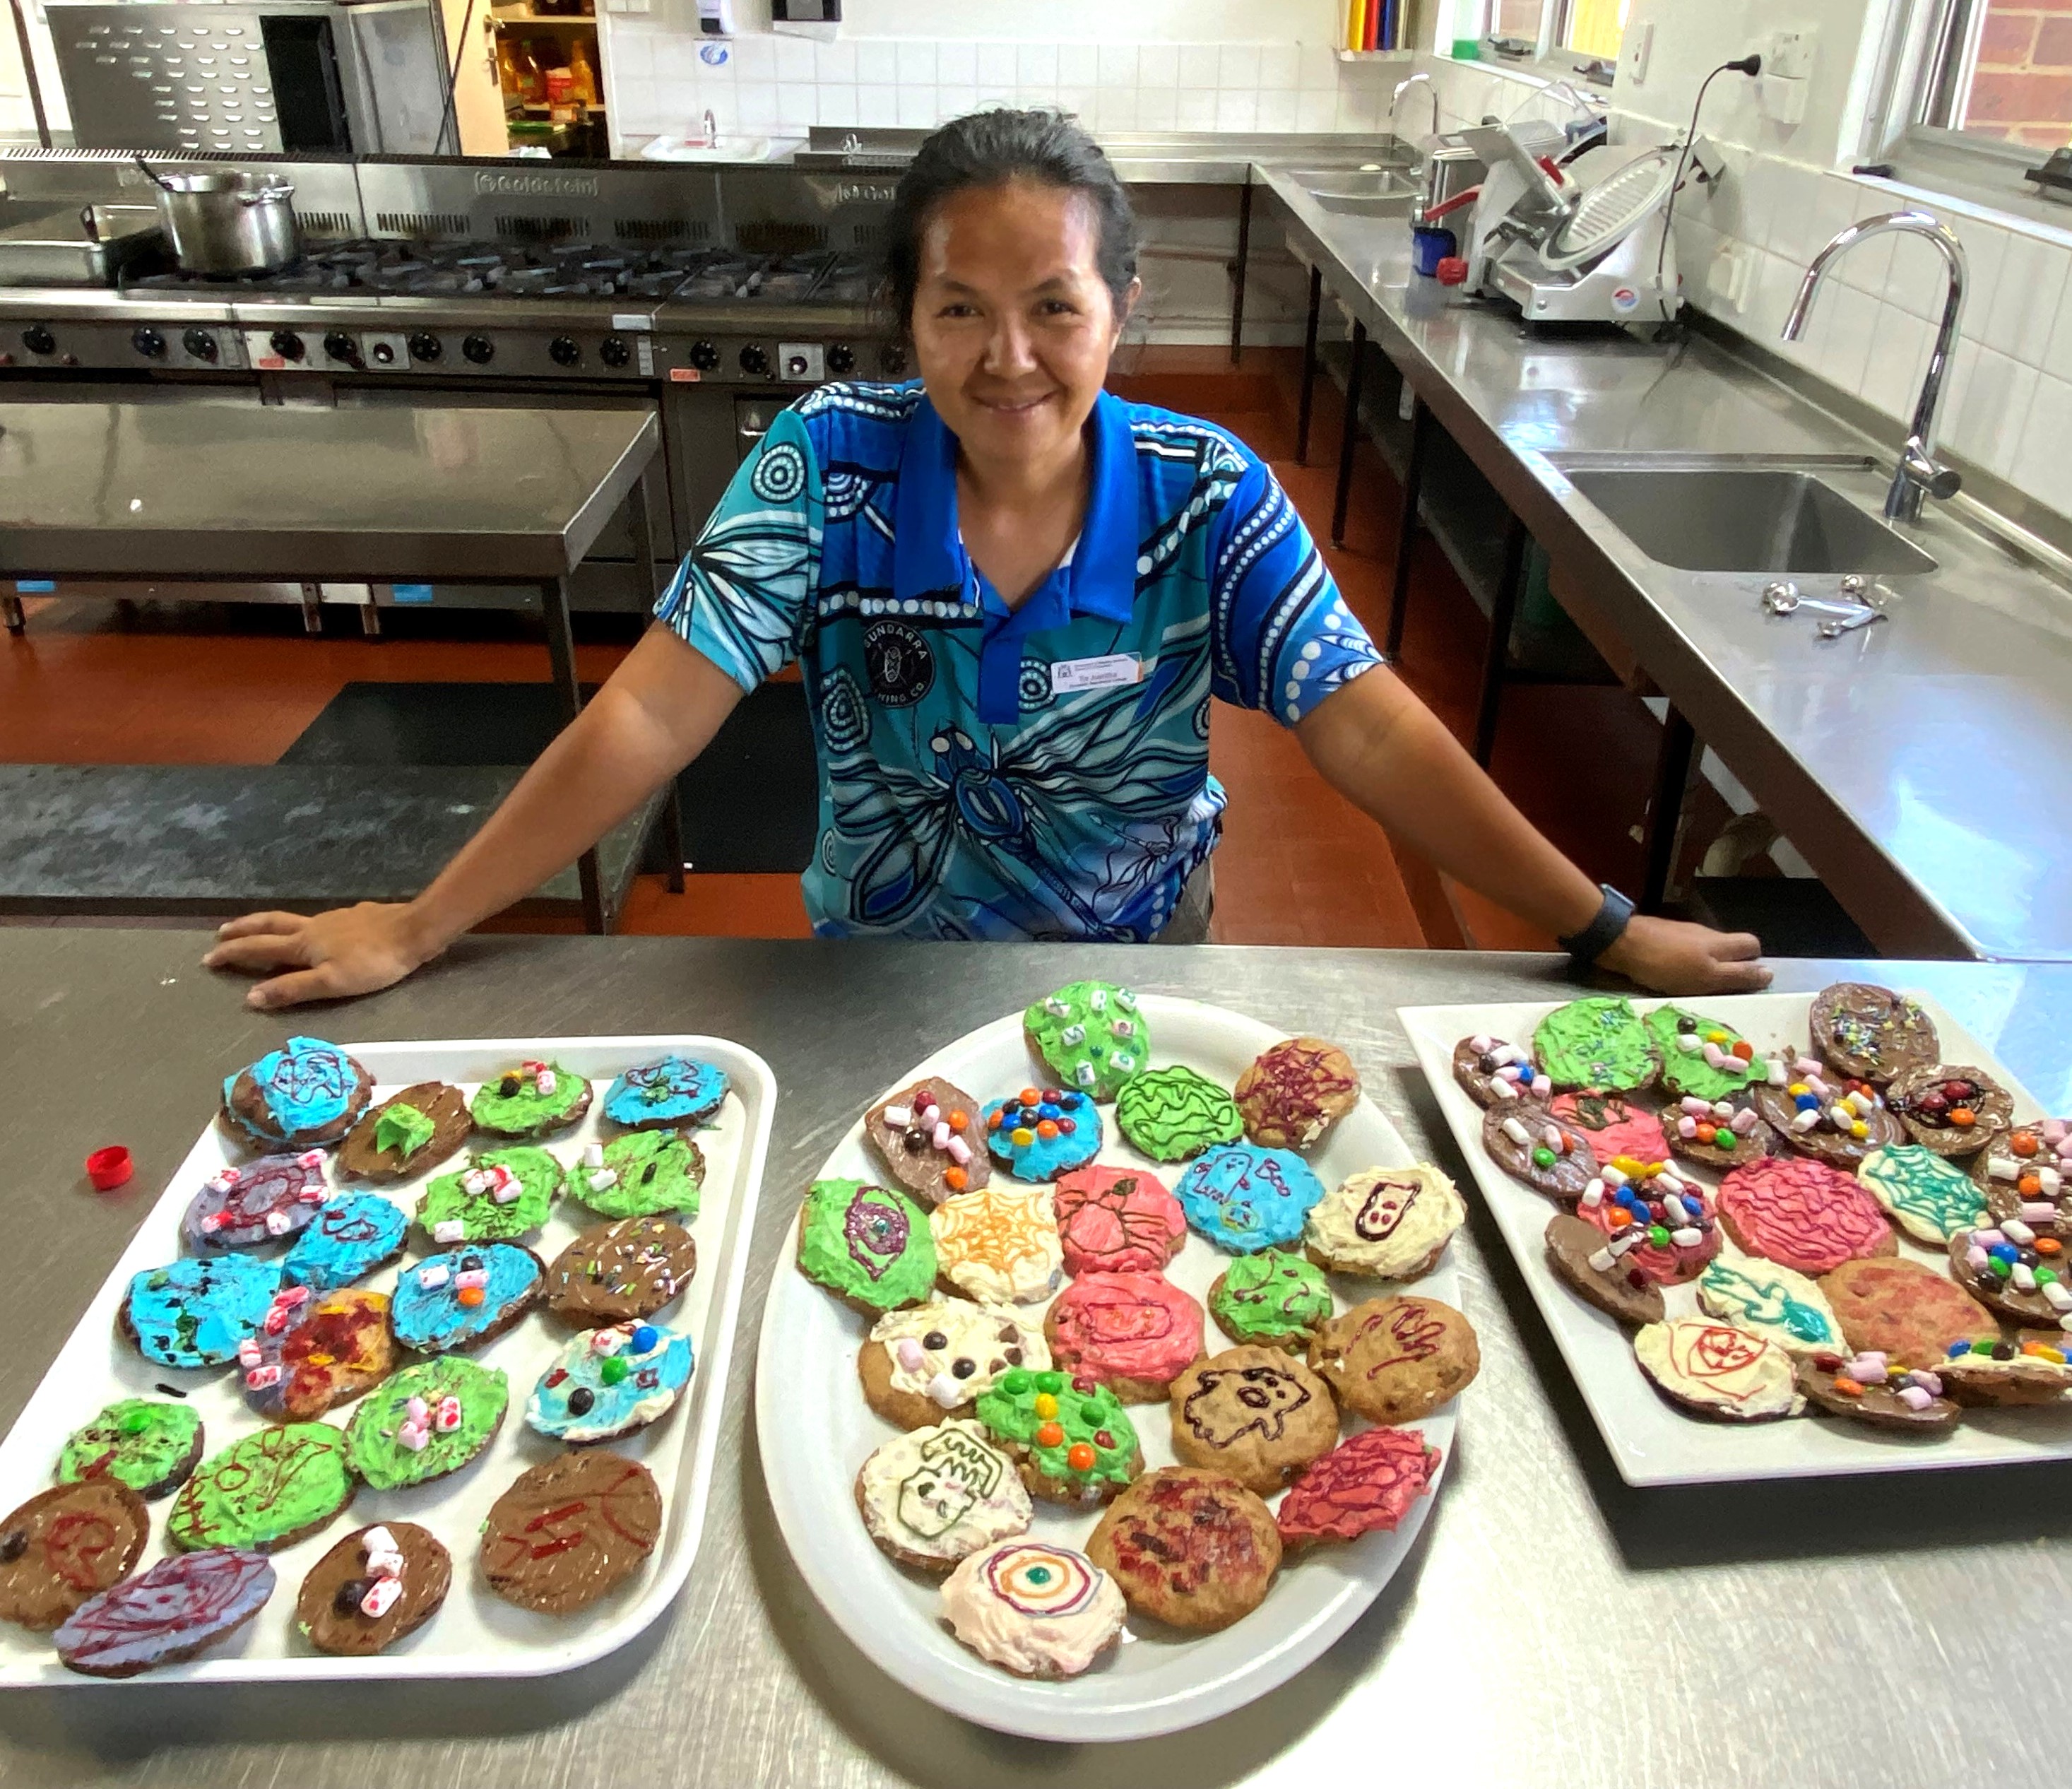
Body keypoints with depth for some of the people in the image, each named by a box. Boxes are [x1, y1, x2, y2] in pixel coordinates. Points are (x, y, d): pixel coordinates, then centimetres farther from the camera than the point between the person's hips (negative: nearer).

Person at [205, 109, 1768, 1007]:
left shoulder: (1206, 492, -17)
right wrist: (417, 931, -24)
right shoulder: (829, 464, -19)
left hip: (1140, 965, 1)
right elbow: (656, 713, -21)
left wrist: (1606, 931, -22)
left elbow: (1369, 734, -19)